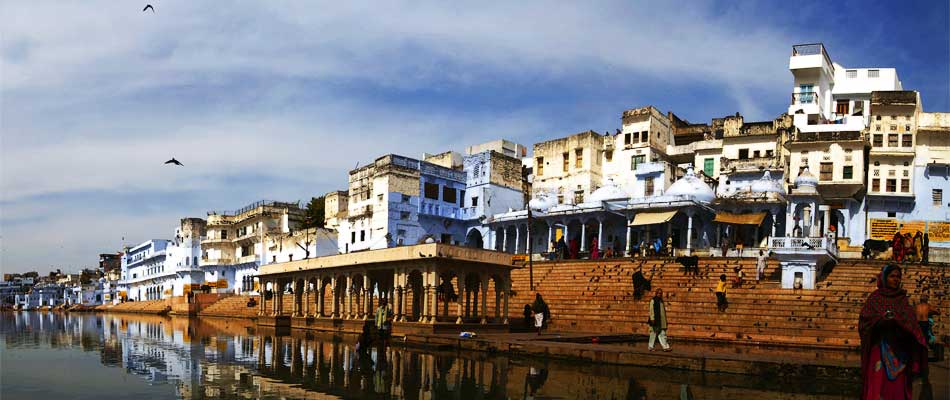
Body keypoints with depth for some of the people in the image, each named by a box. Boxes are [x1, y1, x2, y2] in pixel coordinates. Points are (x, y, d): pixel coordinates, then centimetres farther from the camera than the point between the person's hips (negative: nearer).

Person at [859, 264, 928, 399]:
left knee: (897, 383, -1)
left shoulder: (902, 299, 13)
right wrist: (882, 320, -22)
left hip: (898, 348, 2)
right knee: (877, 382, -7)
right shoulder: (875, 297, 6)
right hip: (879, 347, -2)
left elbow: (911, 321, 0)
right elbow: (865, 319, -4)